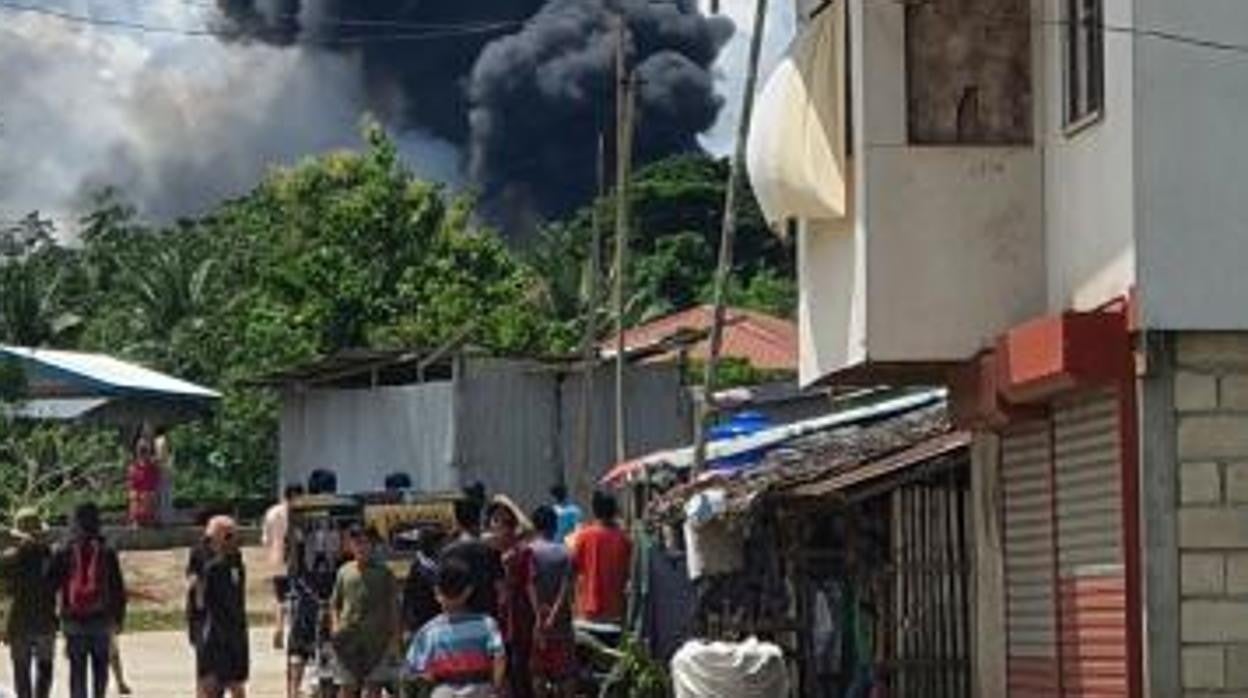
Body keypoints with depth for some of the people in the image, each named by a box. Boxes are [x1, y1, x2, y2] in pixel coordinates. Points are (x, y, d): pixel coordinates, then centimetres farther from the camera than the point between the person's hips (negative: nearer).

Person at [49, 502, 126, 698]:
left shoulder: (63, 553, -1)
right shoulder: (107, 553, -2)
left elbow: (50, 585, 1)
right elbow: (118, 589, 0)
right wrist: (118, 617, 9)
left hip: (73, 621, 0)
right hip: (101, 619, 0)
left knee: (77, 670, 4)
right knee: (100, 668, 11)